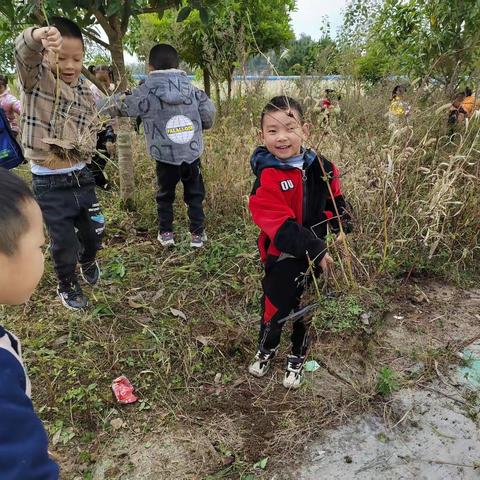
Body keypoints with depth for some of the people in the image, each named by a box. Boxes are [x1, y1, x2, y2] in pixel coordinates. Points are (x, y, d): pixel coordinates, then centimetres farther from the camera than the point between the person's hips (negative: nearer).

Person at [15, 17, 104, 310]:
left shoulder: (86, 92, 6)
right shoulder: (36, 79, -8)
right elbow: (23, 51, -29)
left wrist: (82, 149, -10)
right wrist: (38, 36, -51)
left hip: (81, 176, 5)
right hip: (49, 183, -4)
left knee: (95, 230, 19)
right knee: (63, 240, 7)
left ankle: (88, 260, 52)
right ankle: (68, 286, 34)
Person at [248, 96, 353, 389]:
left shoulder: (320, 167, -4)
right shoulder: (267, 177, -20)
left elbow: (336, 201, 9)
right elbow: (281, 226, -26)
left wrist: (342, 228, -8)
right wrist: (316, 251, -28)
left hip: (317, 252, 4)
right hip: (283, 257, -4)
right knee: (275, 308, 13)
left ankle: (298, 358, 44)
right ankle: (267, 349, 45)